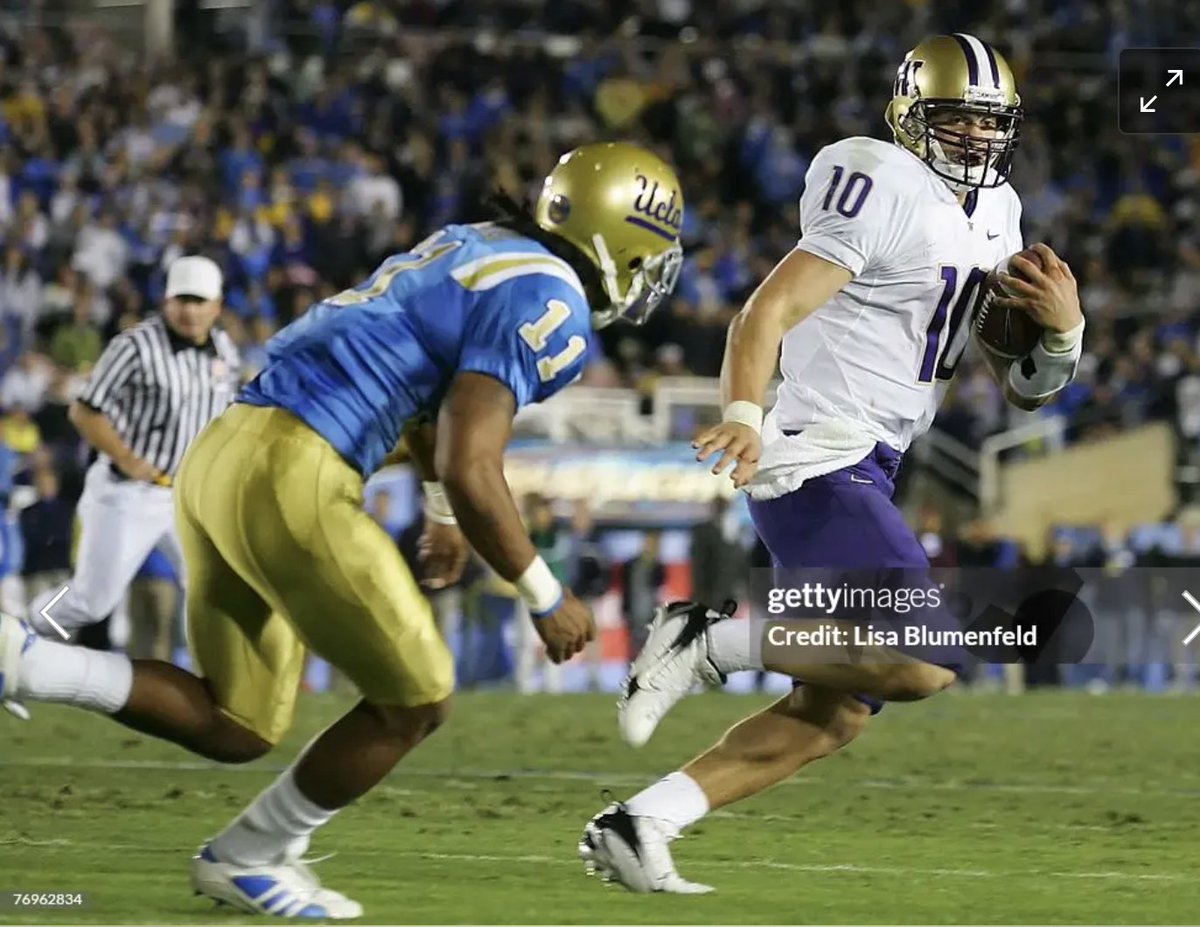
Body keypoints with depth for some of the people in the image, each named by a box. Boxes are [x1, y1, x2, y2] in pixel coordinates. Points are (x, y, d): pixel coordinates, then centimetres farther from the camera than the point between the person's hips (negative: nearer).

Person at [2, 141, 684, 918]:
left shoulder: (481, 249, 20)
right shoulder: (546, 301, -10)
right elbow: (471, 471, -17)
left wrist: (444, 513, 53)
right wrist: (545, 598, -4)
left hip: (225, 455, 9)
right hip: (289, 480, -9)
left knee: (237, 727, 15)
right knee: (415, 703, 7)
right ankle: (247, 859, 20)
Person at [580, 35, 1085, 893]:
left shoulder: (994, 219, 16)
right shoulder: (890, 195, -11)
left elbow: (1026, 388, 18)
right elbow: (765, 313, -18)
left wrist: (1063, 330, -3)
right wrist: (745, 418, -35)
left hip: (861, 478, 10)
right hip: (819, 467, -10)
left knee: (833, 714, 9)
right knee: (926, 662, -22)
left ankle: (637, 826, 9)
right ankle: (710, 642, -9)